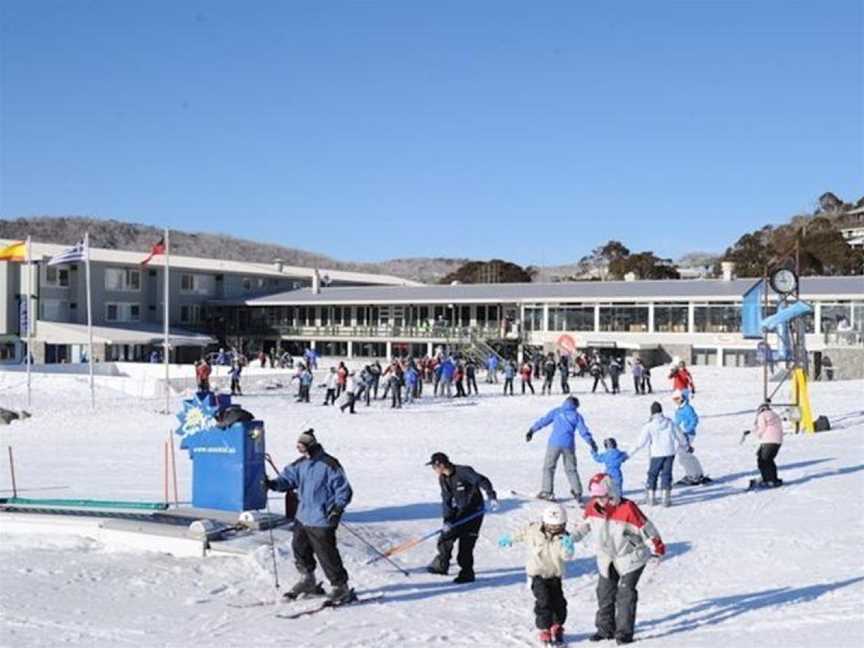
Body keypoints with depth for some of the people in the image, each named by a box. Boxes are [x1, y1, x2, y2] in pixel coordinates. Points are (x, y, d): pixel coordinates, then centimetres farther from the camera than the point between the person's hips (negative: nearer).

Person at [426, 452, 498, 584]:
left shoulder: (464, 472, -21)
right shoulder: (442, 479, 1)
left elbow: (482, 481, -25)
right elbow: (446, 500, 1)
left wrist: (492, 497, -37)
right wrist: (447, 520, -10)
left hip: (473, 512, -7)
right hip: (459, 512, 7)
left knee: (466, 544, -8)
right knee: (445, 538, 6)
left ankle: (467, 574, 6)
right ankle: (441, 566, 26)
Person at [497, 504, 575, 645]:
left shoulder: (563, 537, -11)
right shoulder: (533, 530, -11)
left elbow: (567, 556, -20)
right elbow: (521, 533, 8)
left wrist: (568, 548, -41)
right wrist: (508, 539, 21)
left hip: (555, 575, 2)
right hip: (538, 574, -2)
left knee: (559, 602, 3)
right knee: (544, 601, -12)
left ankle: (557, 627, 26)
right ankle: (545, 631, 1)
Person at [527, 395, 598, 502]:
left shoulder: (556, 411, 7)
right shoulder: (577, 416, 8)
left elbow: (543, 421, 3)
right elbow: (584, 431, 4)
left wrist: (531, 431, 7)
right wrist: (592, 444, 8)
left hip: (554, 443, -2)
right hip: (569, 445, 2)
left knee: (548, 467, 8)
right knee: (571, 469, 13)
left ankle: (547, 492, 2)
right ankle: (577, 493, 10)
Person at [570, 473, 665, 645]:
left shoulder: (627, 508, -26)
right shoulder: (592, 508, -9)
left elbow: (644, 527, -19)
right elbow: (584, 525, 10)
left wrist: (656, 547, -18)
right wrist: (570, 538, 5)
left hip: (630, 557, -6)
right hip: (607, 558, 6)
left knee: (626, 593, -9)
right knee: (605, 592, 11)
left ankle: (624, 632, 0)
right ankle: (605, 628, 25)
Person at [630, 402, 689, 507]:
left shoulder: (649, 425, -8)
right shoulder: (670, 422, 1)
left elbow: (642, 441, -9)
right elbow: (680, 436, 11)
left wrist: (632, 452, -1)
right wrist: (685, 445, 29)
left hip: (657, 454, -2)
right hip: (670, 452, 2)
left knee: (652, 474, 11)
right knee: (666, 474, 6)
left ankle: (651, 498, 13)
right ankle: (666, 498, 1)